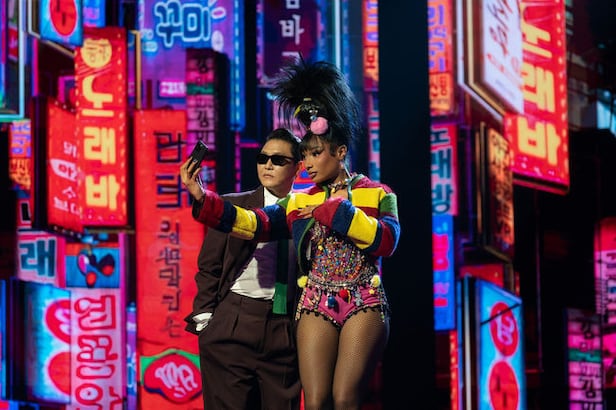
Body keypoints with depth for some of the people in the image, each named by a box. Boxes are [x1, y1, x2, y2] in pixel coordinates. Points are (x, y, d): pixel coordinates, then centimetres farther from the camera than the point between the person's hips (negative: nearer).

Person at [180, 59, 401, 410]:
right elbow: (254, 224, 0)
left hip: (364, 304, -3)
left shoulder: (377, 194, 4)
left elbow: (386, 242, -13)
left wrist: (334, 209, -12)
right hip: (316, 306, 3)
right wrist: (202, 197, -12)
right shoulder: (299, 202, 13)